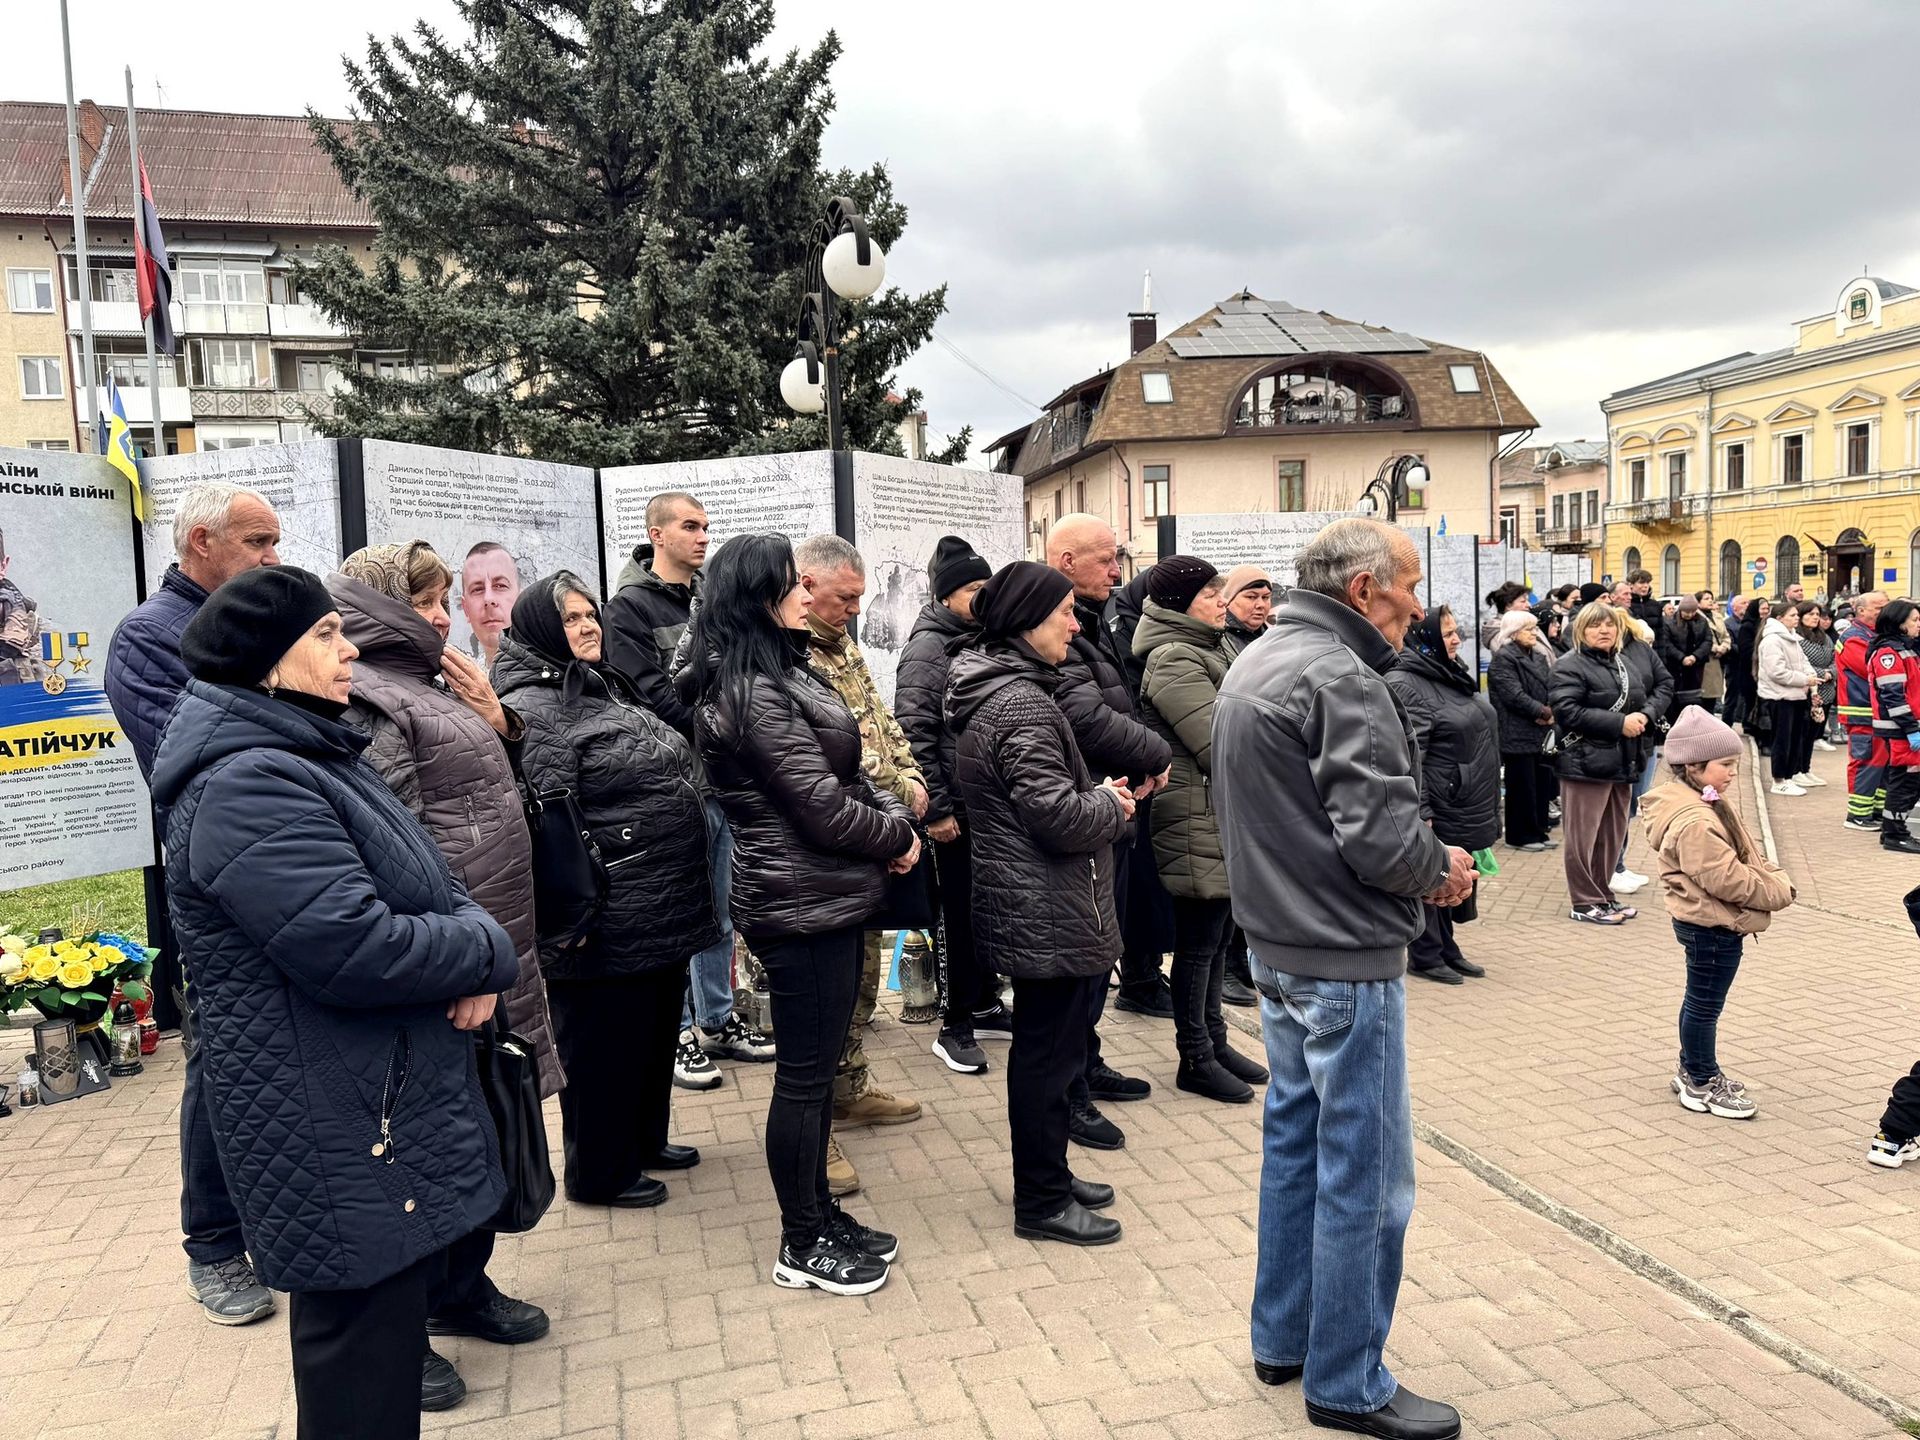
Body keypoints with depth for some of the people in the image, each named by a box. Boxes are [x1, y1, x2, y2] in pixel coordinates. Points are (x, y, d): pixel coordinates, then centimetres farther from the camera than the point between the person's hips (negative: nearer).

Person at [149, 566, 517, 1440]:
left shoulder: (314, 757, 13)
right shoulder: (248, 788, -21)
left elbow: (427, 888, 14)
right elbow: (359, 949, -29)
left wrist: (471, 952, -7)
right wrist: (487, 952, -13)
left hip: (388, 1102, 10)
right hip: (341, 1135, -10)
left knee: (405, 1297, 23)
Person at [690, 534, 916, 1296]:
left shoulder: (780, 674, 12)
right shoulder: (756, 694, -20)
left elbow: (847, 773, 14)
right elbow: (822, 806, -21)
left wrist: (894, 817, -3)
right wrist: (897, 839, -5)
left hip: (829, 897, 10)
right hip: (802, 905, -10)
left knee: (819, 1066, 18)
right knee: (804, 1075, 3)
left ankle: (820, 1214, 32)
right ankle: (803, 1246, 18)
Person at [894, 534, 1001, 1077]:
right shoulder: (928, 647, -11)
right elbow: (914, 733, -17)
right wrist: (935, 808, -18)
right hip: (957, 806, -7)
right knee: (961, 912, 2)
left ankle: (985, 1004, 31)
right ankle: (955, 1025, 15)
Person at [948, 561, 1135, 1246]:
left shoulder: (992, 689, 12)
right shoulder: (1021, 703, -22)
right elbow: (1054, 811, -26)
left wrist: (1097, 793, 8)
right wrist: (1111, 807, -7)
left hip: (1029, 907, 11)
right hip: (1050, 912, -11)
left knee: (1046, 1046, 20)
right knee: (1050, 1054, 2)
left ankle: (1047, 1176, 35)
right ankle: (1043, 1202, 16)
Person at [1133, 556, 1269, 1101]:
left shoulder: (1207, 651, 16)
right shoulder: (1174, 662, -17)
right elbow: (1219, 747, -20)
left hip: (1225, 823, 10)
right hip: (1198, 824, -10)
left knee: (1218, 938, 17)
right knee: (1198, 943, 1)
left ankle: (1214, 1041, 30)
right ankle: (1195, 1060, 12)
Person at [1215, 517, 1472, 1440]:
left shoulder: (1254, 664, 11)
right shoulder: (1341, 679, -20)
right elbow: (1380, 836, -25)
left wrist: (1419, 862, 9)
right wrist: (1442, 867, -4)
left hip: (1275, 945, 10)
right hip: (1343, 961, -10)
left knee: (1297, 1138, 19)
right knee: (1365, 1173, 3)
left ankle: (1282, 1339, 33)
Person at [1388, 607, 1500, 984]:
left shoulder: (1452, 675, 12)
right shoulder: (1404, 685, -17)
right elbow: (1406, 755, -22)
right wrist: (1420, 812, -24)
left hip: (1466, 807, 9)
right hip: (1438, 808, -9)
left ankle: (1446, 949, 28)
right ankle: (1425, 956, 16)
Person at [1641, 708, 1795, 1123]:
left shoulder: (1710, 805, 7)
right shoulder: (1694, 821, -28)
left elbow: (1746, 854, 14)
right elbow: (1730, 880, -27)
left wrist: (1776, 877, -2)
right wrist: (1778, 892, -14)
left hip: (1709, 923, 11)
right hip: (1711, 926, -11)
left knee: (1702, 1001, 21)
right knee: (1705, 1004, 5)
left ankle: (1694, 1071, 35)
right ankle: (1701, 1084, 19)